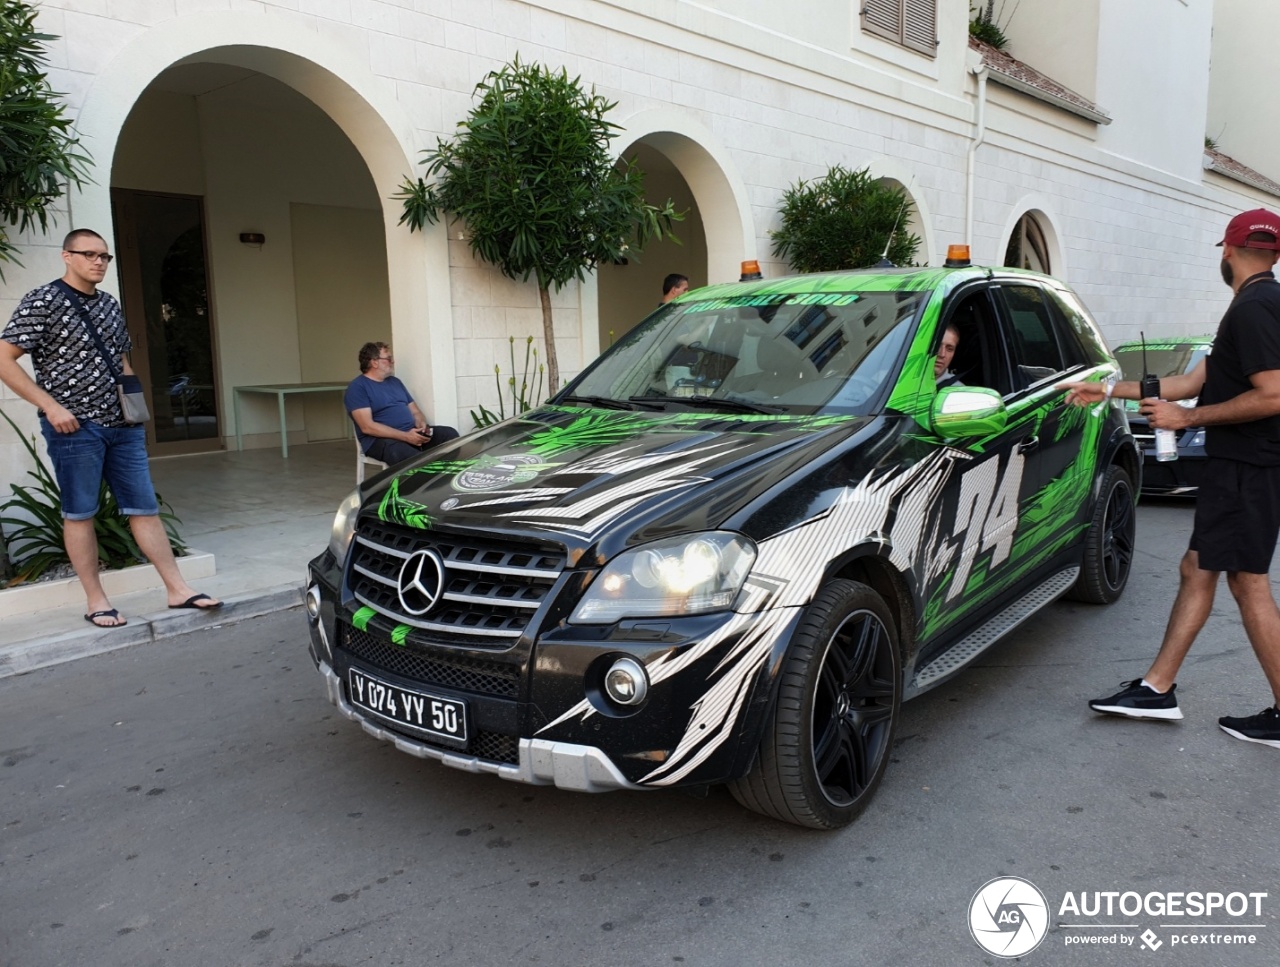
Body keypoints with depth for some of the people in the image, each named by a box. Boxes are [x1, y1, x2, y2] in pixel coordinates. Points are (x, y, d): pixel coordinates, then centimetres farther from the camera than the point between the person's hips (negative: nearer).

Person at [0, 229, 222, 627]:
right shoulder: (43, 302, -6)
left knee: (145, 508, 6)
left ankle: (178, 589, 9)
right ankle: (96, 602, 13)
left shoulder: (110, 304, 14)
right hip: (74, 427, -6)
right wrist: (51, 406, -15)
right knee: (80, 514, 3)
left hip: (123, 426, 6)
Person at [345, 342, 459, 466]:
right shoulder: (358, 387, -4)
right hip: (381, 439, -8)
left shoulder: (395, 382, 21)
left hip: (412, 432, 8)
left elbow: (415, 411, 22)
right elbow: (367, 427, -15)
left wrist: (421, 424, -5)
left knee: (450, 434, -14)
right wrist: (405, 436, -21)